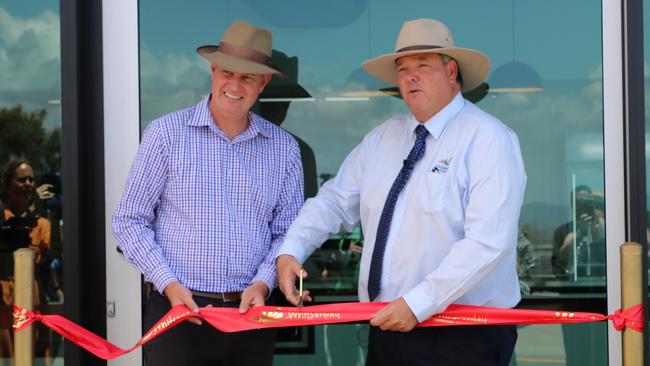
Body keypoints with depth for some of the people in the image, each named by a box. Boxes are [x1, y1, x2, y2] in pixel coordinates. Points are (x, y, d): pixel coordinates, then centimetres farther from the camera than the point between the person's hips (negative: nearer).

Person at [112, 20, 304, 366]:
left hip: (250, 313, 3)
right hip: (178, 310, -2)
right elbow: (130, 221, -1)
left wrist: (262, 283, -8)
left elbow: (287, 231, 9)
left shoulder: (284, 148, 6)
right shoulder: (166, 133, -1)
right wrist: (168, 284, -10)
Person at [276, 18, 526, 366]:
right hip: (387, 329, 6)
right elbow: (334, 201, 14)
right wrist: (291, 252, -4)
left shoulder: (488, 140, -10)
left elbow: (487, 242, -20)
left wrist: (417, 304, -24)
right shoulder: (381, 138, 11)